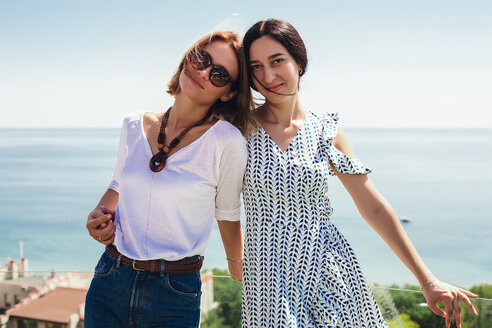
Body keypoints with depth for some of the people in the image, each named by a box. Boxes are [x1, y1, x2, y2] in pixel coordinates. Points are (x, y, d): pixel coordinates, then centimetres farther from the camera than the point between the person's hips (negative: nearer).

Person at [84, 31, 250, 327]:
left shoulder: (227, 141, -13)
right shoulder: (134, 126, 2)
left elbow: (227, 213, 2)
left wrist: (237, 265, 15)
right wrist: (100, 215, -1)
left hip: (175, 296, -4)